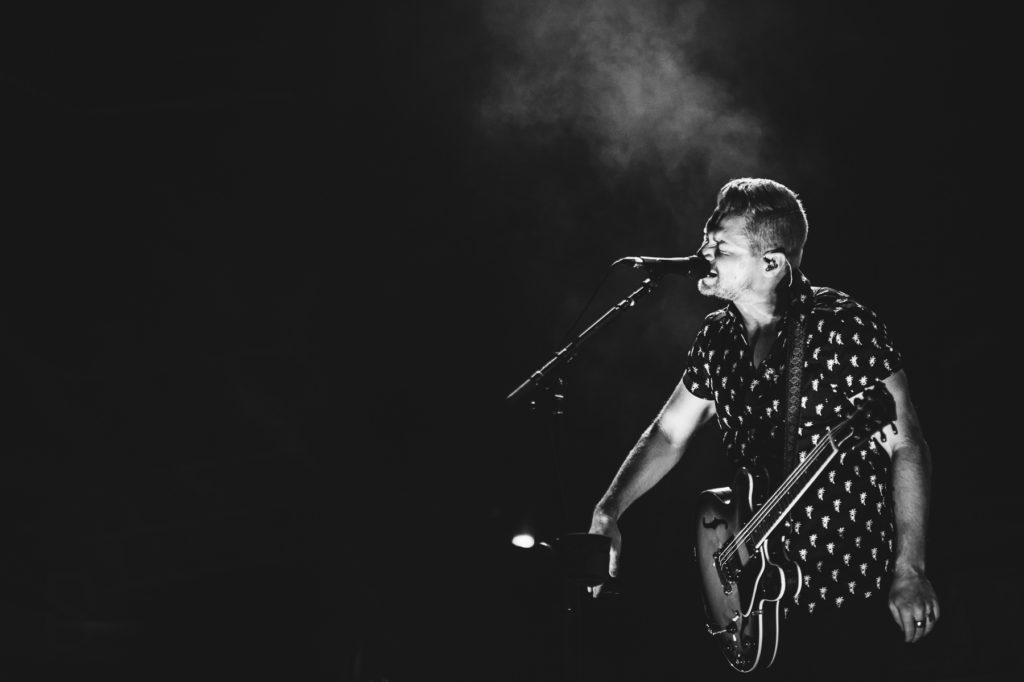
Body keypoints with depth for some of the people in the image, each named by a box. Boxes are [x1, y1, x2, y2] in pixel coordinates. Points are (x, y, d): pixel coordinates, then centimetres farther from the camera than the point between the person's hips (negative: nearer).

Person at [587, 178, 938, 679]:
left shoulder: (842, 328, -17)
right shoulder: (720, 336, 3)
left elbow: (906, 448, -15)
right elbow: (669, 433, 13)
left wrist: (909, 571, -18)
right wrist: (607, 513, -1)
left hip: (849, 591, -6)